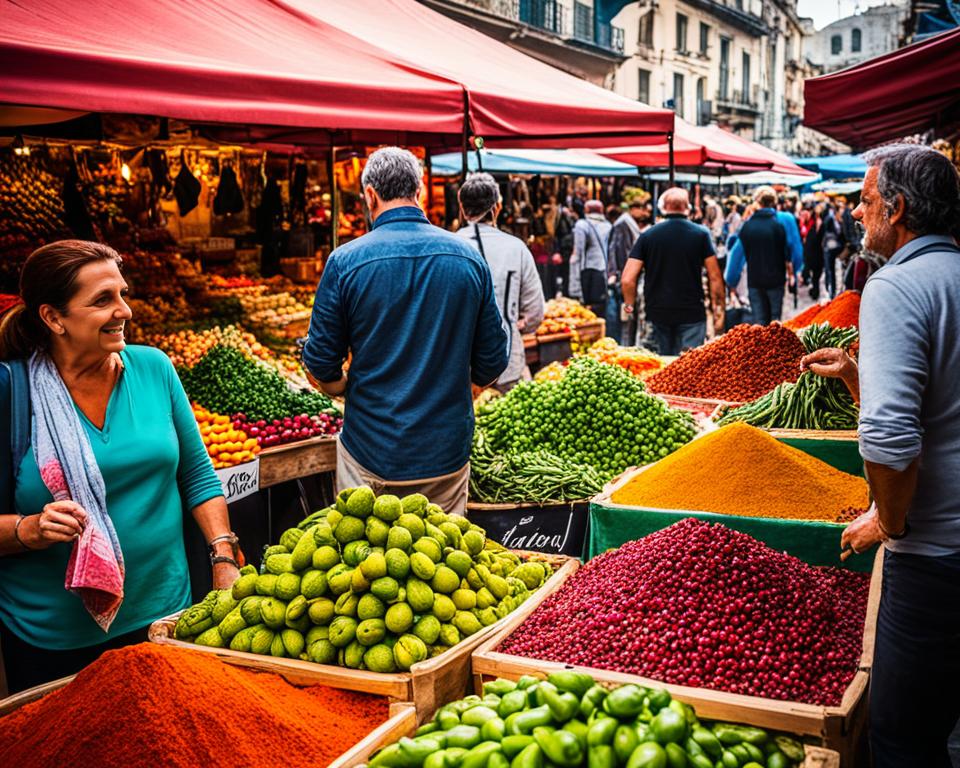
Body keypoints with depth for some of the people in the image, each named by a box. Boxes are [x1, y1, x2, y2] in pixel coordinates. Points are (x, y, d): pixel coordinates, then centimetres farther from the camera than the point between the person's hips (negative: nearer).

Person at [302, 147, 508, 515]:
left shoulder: (345, 261, -10)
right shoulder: (469, 257, -2)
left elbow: (321, 366, -5)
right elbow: (491, 364, 3)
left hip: (370, 457, -2)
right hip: (447, 454, 2)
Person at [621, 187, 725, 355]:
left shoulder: (648, 235, 0)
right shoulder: (701, 234, -3)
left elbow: (628, 279, -5)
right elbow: (715, 277, -4)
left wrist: (629, 305, 11)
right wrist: (719, 309, 6)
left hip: (658, 312, 2)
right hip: (692, 313, -2)